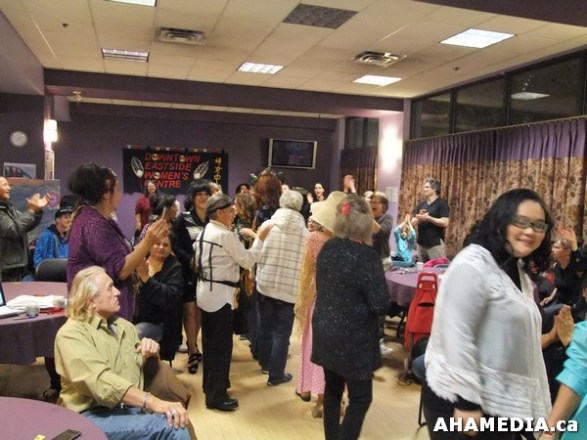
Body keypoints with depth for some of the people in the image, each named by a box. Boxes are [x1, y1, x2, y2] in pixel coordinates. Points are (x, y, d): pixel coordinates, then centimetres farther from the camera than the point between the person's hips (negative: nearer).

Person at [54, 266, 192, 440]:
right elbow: (101, 381, -22)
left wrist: (152, 355, 1)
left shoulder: (124, 326, 16)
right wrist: (153, 402, -32)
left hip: (132, 408, 6)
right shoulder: (71, 334, -5)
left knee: (178, 425, -25)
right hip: (94, 415, -6)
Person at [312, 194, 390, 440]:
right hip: (353, 339, -7)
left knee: (332, 390, 20)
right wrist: (373, 305, 1)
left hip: (325, 332, 7)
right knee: (360, 398, 8)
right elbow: (381, 305, -19)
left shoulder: (327, 248, -1)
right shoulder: (366, 256, -20)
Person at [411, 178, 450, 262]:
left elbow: (445, 223, -15)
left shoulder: (442, 203, -5)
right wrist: (419, 218, -13)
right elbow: (413, 223, 8)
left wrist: (428, 218, -21)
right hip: (421, 243, 6)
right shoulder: (421, 204, 12)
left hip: (436, 244, -6)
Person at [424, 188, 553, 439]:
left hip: (499, 400, 9)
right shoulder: (474, 264, -18)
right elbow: (456, 335, -24)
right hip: (460, 397, -9)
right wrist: (467, 401, -23)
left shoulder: (517, 269, 11)